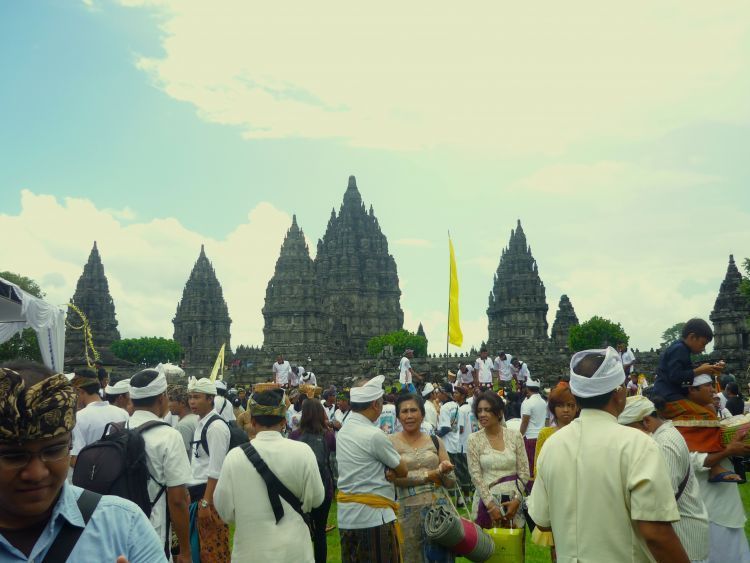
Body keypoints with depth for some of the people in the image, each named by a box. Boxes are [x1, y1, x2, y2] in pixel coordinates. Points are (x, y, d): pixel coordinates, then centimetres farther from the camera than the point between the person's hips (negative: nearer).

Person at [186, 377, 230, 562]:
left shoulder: (216, 427, -17)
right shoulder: (200, 423, 11)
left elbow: (216, 470, -20)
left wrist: (206, 502, -20)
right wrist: (190, 493, 18)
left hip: (210, 495, -9)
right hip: (197, 493, 9)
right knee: (199, 548, 17)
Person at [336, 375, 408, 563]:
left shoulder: (343, 431, 9)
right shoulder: (374, 435, -17)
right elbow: (403, 471, -7)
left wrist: (386, 471, -3)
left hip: (346, 517, 8)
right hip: (373, 517, -8)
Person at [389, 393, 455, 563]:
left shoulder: (435, 441, 7)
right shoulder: (391, 443, -4)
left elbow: (451, 482, 7)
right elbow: (396, 477, -16)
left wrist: (444, 471, -14)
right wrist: (431, 474, -14)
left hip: (440, 507, 3)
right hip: (410, 511, -2)